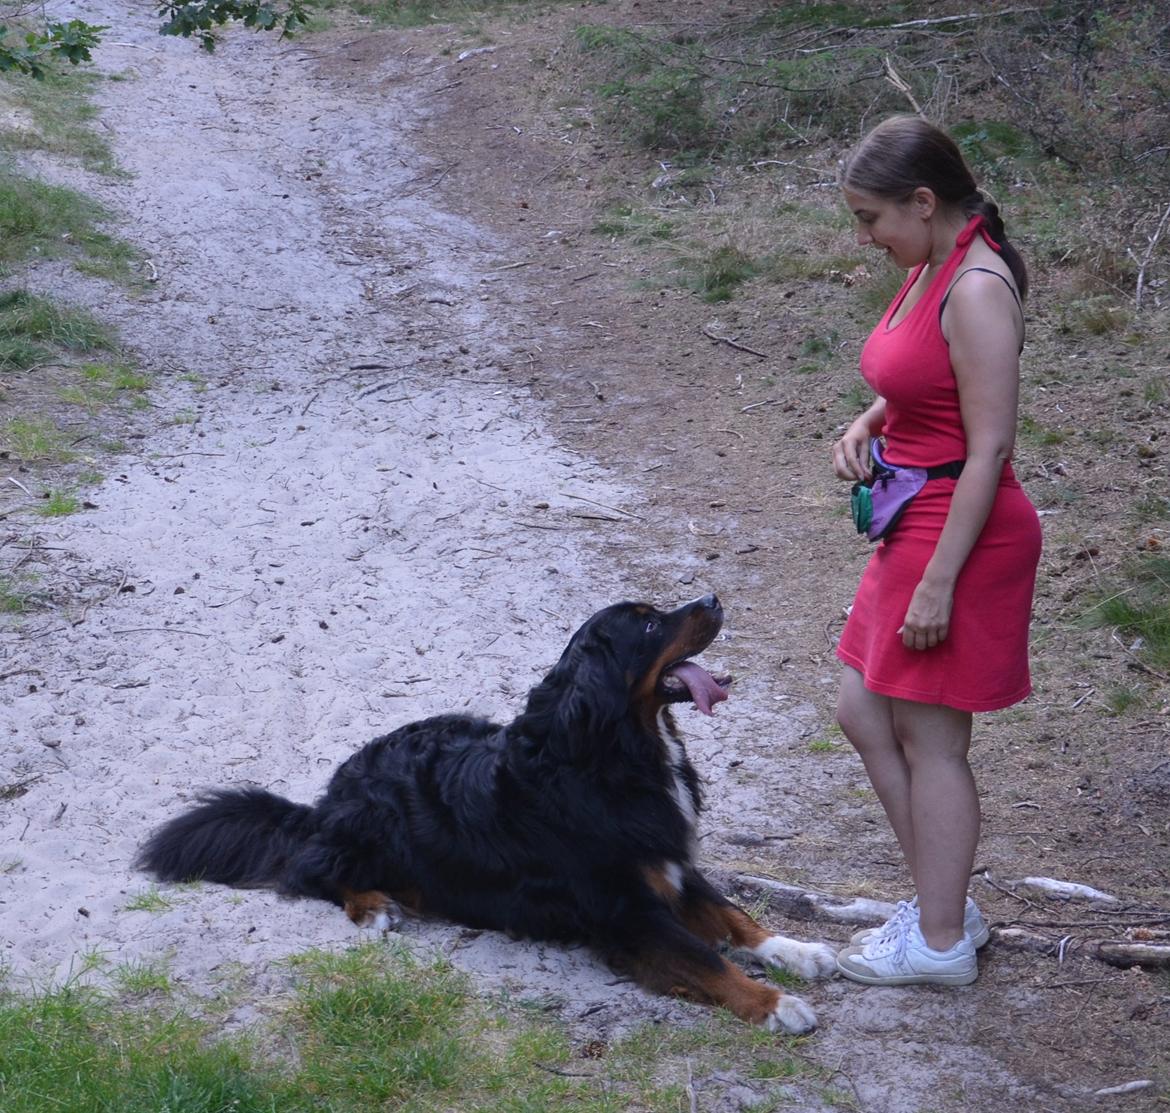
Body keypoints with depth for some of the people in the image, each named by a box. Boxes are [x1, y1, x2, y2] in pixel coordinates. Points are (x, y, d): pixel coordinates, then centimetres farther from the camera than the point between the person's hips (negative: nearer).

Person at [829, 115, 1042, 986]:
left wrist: (938, 580, -22)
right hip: (914, 522, 10)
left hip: (964, 531, -10)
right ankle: (945, 904, 28)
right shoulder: (929, 271, 9)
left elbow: (989, 448, -22)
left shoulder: (977, 291, -20)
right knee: (866, 712, 16)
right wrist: (866, 427, 3)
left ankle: (941, 944, 16)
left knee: (930, 740, 1)